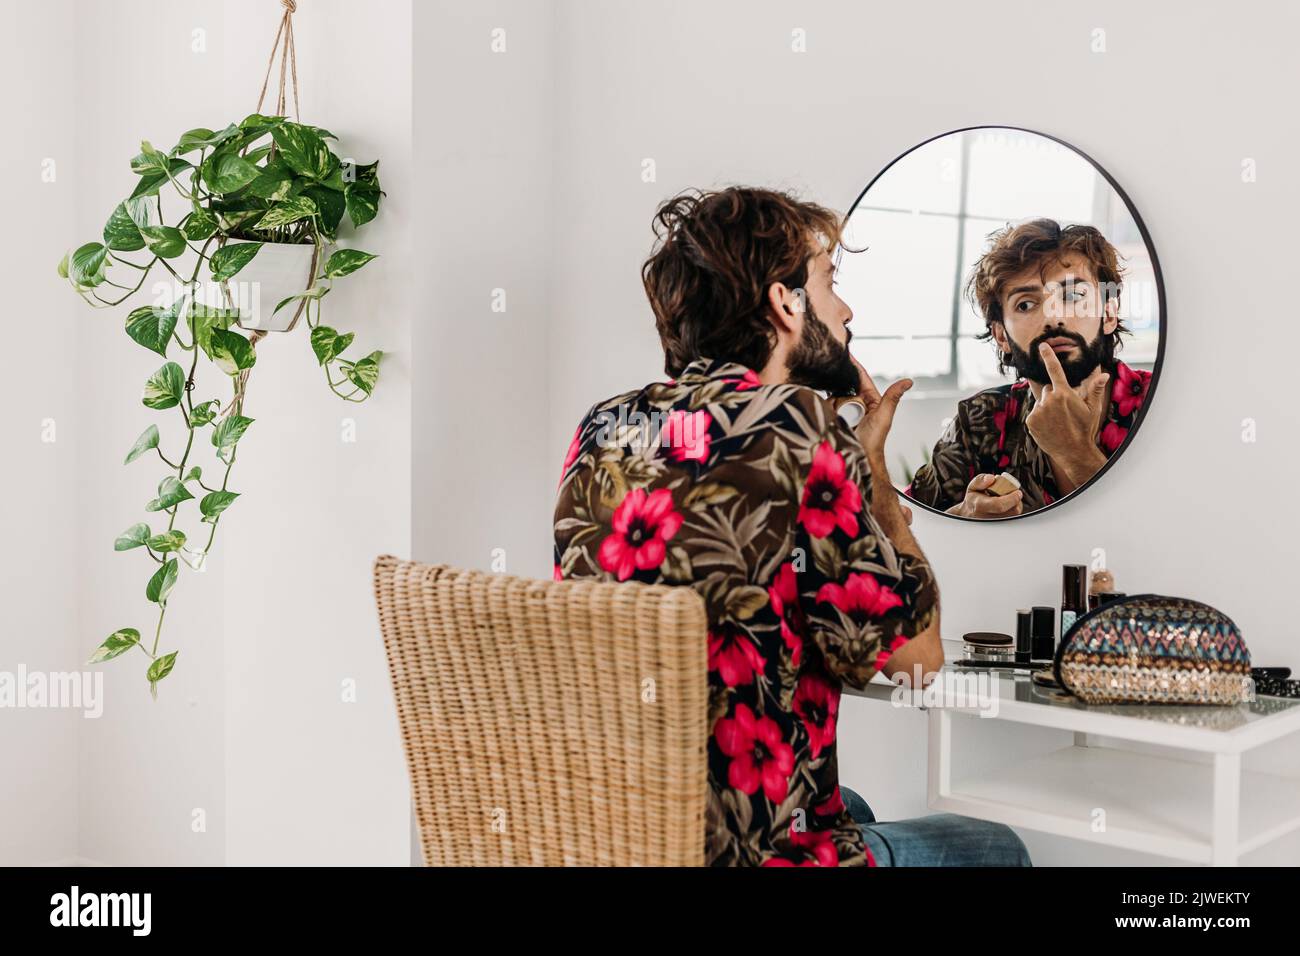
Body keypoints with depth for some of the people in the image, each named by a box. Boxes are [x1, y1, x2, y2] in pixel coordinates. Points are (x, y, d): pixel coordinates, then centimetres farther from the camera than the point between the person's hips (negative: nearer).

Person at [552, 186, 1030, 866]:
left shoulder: (601, 429, 2)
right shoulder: (800, 429, -19)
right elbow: (916, 654, -11)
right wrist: (871, 464, 0)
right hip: (745, 850, -7)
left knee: (855, 804, 36)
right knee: (997, 846, 20)